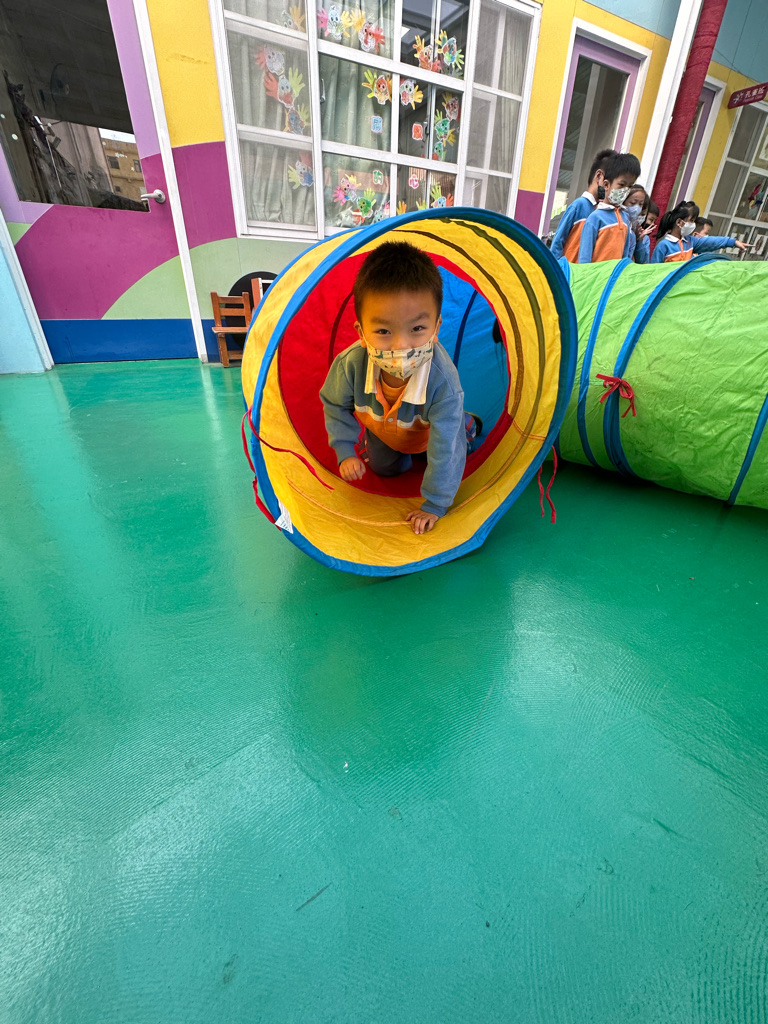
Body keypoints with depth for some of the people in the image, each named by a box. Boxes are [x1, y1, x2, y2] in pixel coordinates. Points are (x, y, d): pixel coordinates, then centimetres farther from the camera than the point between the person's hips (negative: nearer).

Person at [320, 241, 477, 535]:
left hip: (430, 430, -2)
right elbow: (335, 405, -15)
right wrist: (345, 453, -18)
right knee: (385, 469, 20)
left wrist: (434, 505, -28)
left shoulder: (443, 381, -45)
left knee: (448, 464, 15)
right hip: (382, 427, 3)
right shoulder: (349, 364, -39)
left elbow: (444, 452, -37)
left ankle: (466, 423, 38)